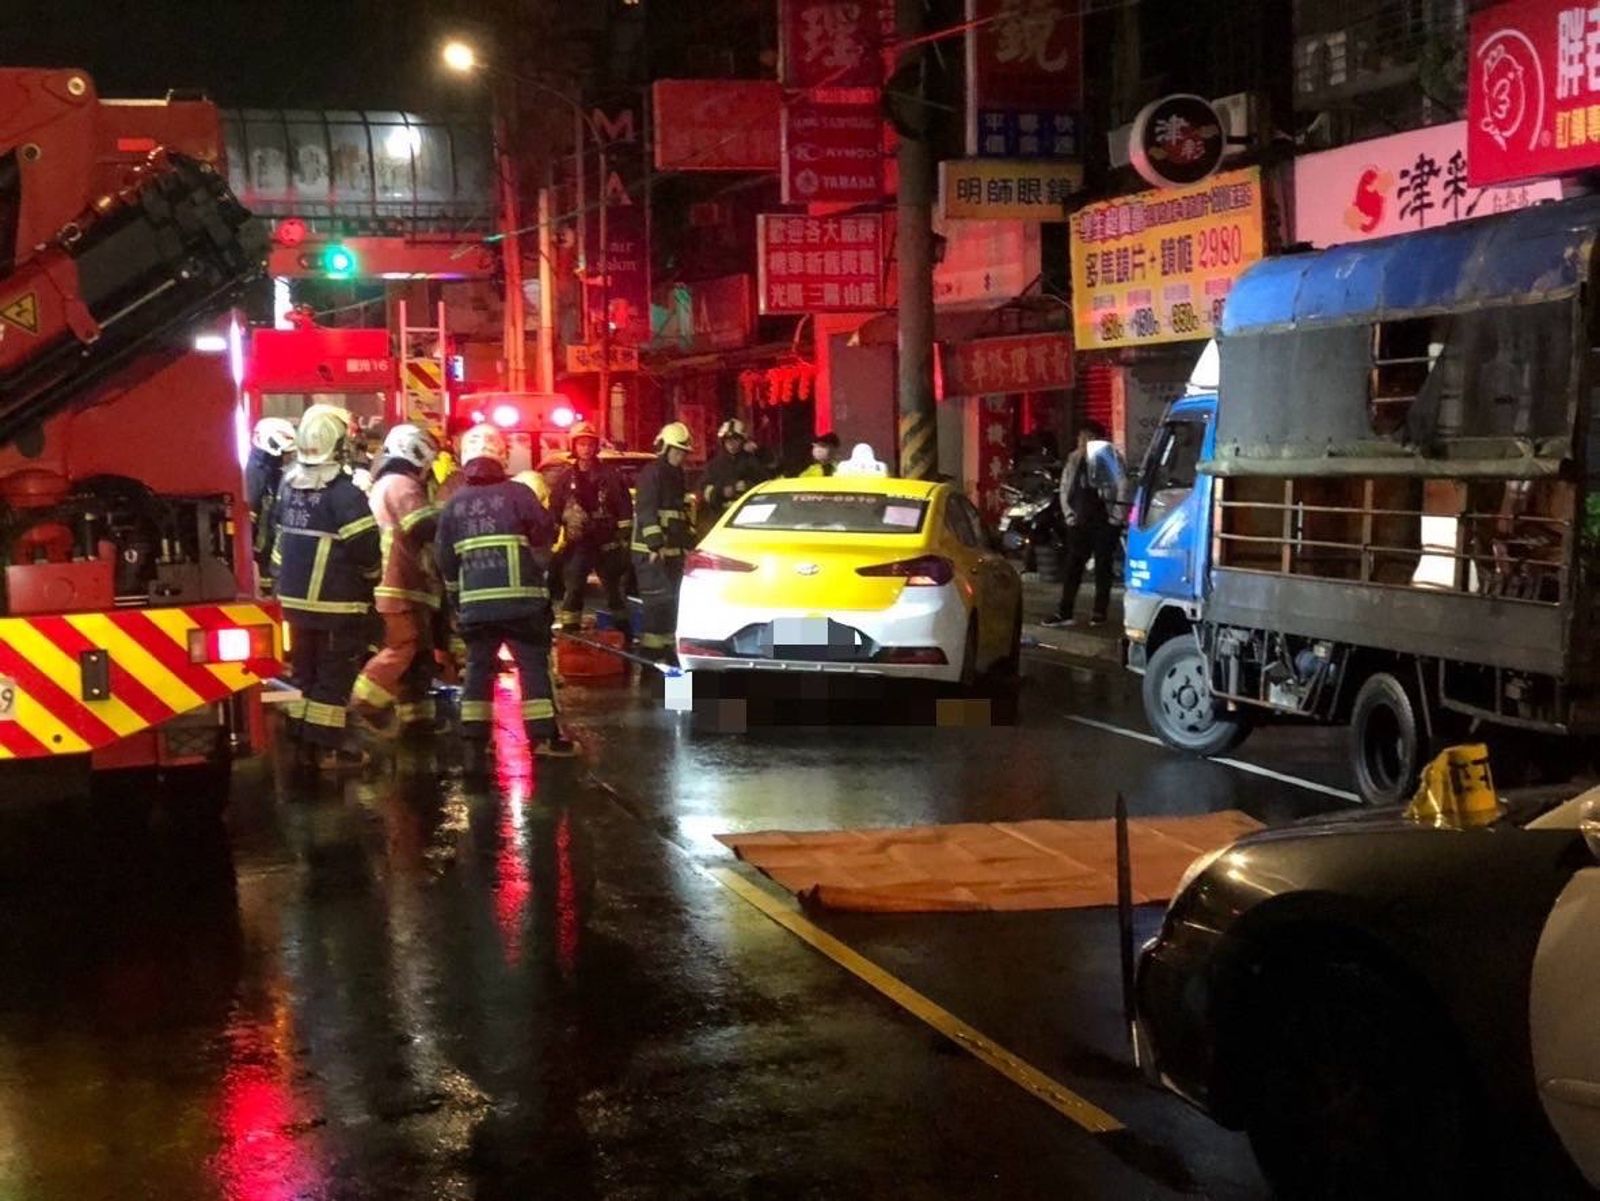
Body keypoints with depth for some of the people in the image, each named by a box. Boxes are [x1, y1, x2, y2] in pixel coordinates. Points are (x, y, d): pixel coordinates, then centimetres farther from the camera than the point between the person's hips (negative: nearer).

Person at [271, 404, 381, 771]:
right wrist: (371, 579, 1)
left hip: (294, 597, 7)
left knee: (304, 671, 16)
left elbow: (281, 537, 13)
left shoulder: (288, 484, 6)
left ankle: (301, 740, 22)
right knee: (335, 675, 0)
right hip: (335, 602, -7)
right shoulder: (344, 492, -18)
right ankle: (327, 747, 1)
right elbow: (366, 546, -18)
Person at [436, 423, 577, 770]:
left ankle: (475, 744, 5)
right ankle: (544, 736, 5)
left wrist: (456, 600, 24)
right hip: (520, 598, -4)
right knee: (534, 663, 4)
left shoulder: (454, 504, 10)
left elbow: (446, 560, 14)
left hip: (474, 602, 4)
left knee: (478, 667, 9)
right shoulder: (517, 494, -4)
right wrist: (538, 571, 17)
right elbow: (545, 535, -3)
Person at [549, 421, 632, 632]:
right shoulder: (565, 478, 2)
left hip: (607, 545, 0)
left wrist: (623, 535, -5)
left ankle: (623, 633, 20)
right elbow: (554, 512, 4)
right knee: (573, 591, -3)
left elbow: (625, 509, 1)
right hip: (577, 545, 0)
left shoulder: (610, 476, 1)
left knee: (615, 590, 11)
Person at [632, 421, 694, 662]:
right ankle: (650, 649, -12)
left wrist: (686, 544, 21)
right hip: (651, 551, -9)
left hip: (673, 550, 9)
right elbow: (646, 511, -19)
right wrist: (656, 545, -27)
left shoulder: (676, 475, 18)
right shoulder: (652, 473, -10)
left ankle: (666, 644, 18)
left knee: (671, 600, 11)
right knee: (660, 599, -14)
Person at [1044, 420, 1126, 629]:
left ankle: (1099, 612, 10)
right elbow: (1065, 488, 15)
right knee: (1072, 566, 1)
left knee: (1103, 567, 4)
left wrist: (1115, 516, -9)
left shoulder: (1110, 459, -5)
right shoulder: (1074, 460, 9)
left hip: (1104, 523, -4)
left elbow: (1121, 487, -7)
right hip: (1080, 523, 4)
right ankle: (1065, 613, 3)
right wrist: (1069, 514, 7)